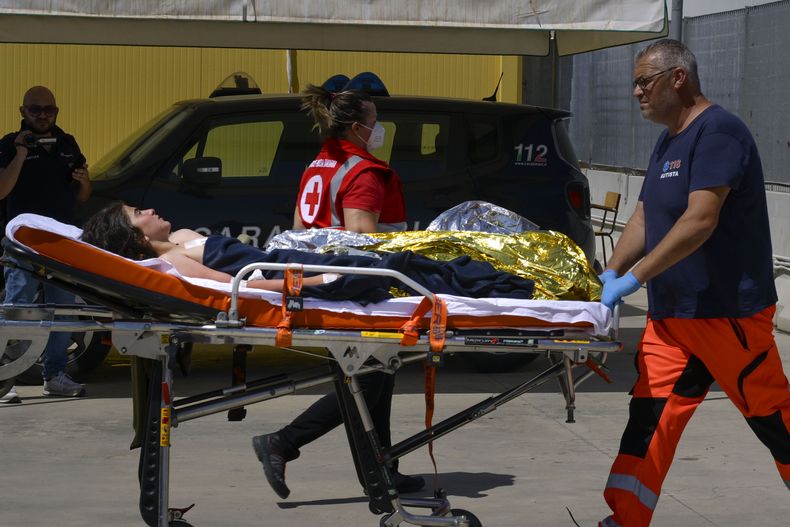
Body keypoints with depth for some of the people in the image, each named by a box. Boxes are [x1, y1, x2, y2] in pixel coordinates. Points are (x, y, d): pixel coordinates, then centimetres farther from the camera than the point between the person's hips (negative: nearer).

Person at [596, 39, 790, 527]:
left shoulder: (718, 132, -15)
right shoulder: (669, 142, 15)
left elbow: (700, 220, -24)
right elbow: (644, 219, 18)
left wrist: (634, 277, -24)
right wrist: (609, 275, 5)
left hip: (730, 312, -9)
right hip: (671, 313, 9)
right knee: (649, 417, 2)